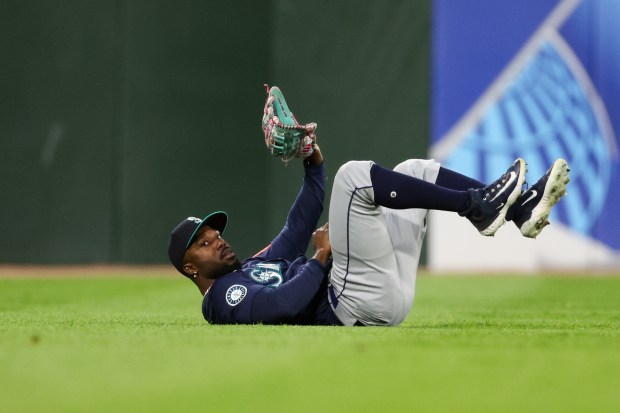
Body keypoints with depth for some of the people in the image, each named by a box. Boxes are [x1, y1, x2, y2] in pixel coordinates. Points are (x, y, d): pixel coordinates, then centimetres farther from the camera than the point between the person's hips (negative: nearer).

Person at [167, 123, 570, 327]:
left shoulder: (255, 267, 28)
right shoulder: (223, 298, -2)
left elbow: (299, 227, 29)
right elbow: (284, 304, -20)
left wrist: (314, 164, 19)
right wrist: (322, 255, -9)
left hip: (387, 295, 10)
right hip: (360, 304, -10)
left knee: (415, 170, 16)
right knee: (355, 174, -17)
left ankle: (522, 208, 1)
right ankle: (478, 205, -16)